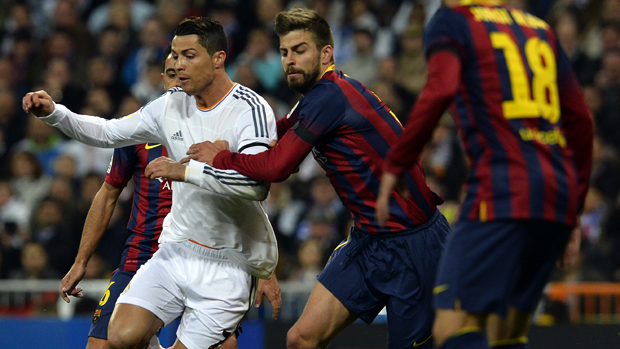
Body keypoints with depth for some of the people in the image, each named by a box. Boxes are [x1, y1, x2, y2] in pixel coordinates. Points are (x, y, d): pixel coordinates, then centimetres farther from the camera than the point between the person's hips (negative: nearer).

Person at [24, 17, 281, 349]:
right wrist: (53, 112, 0)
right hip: (176, 248, 5)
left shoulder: (250, 110, -15)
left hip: (227, 266, -5)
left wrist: (185, 171, -31)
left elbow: (257, 183, -30)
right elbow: (107, 132, 15)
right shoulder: (172, 104, 5)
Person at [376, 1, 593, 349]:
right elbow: (580, 119, 22)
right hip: (558, 194, 7)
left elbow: (439, 92, -13)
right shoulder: (541, 28, 24)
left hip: (503, 190, -7)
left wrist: (394, 168, -7)